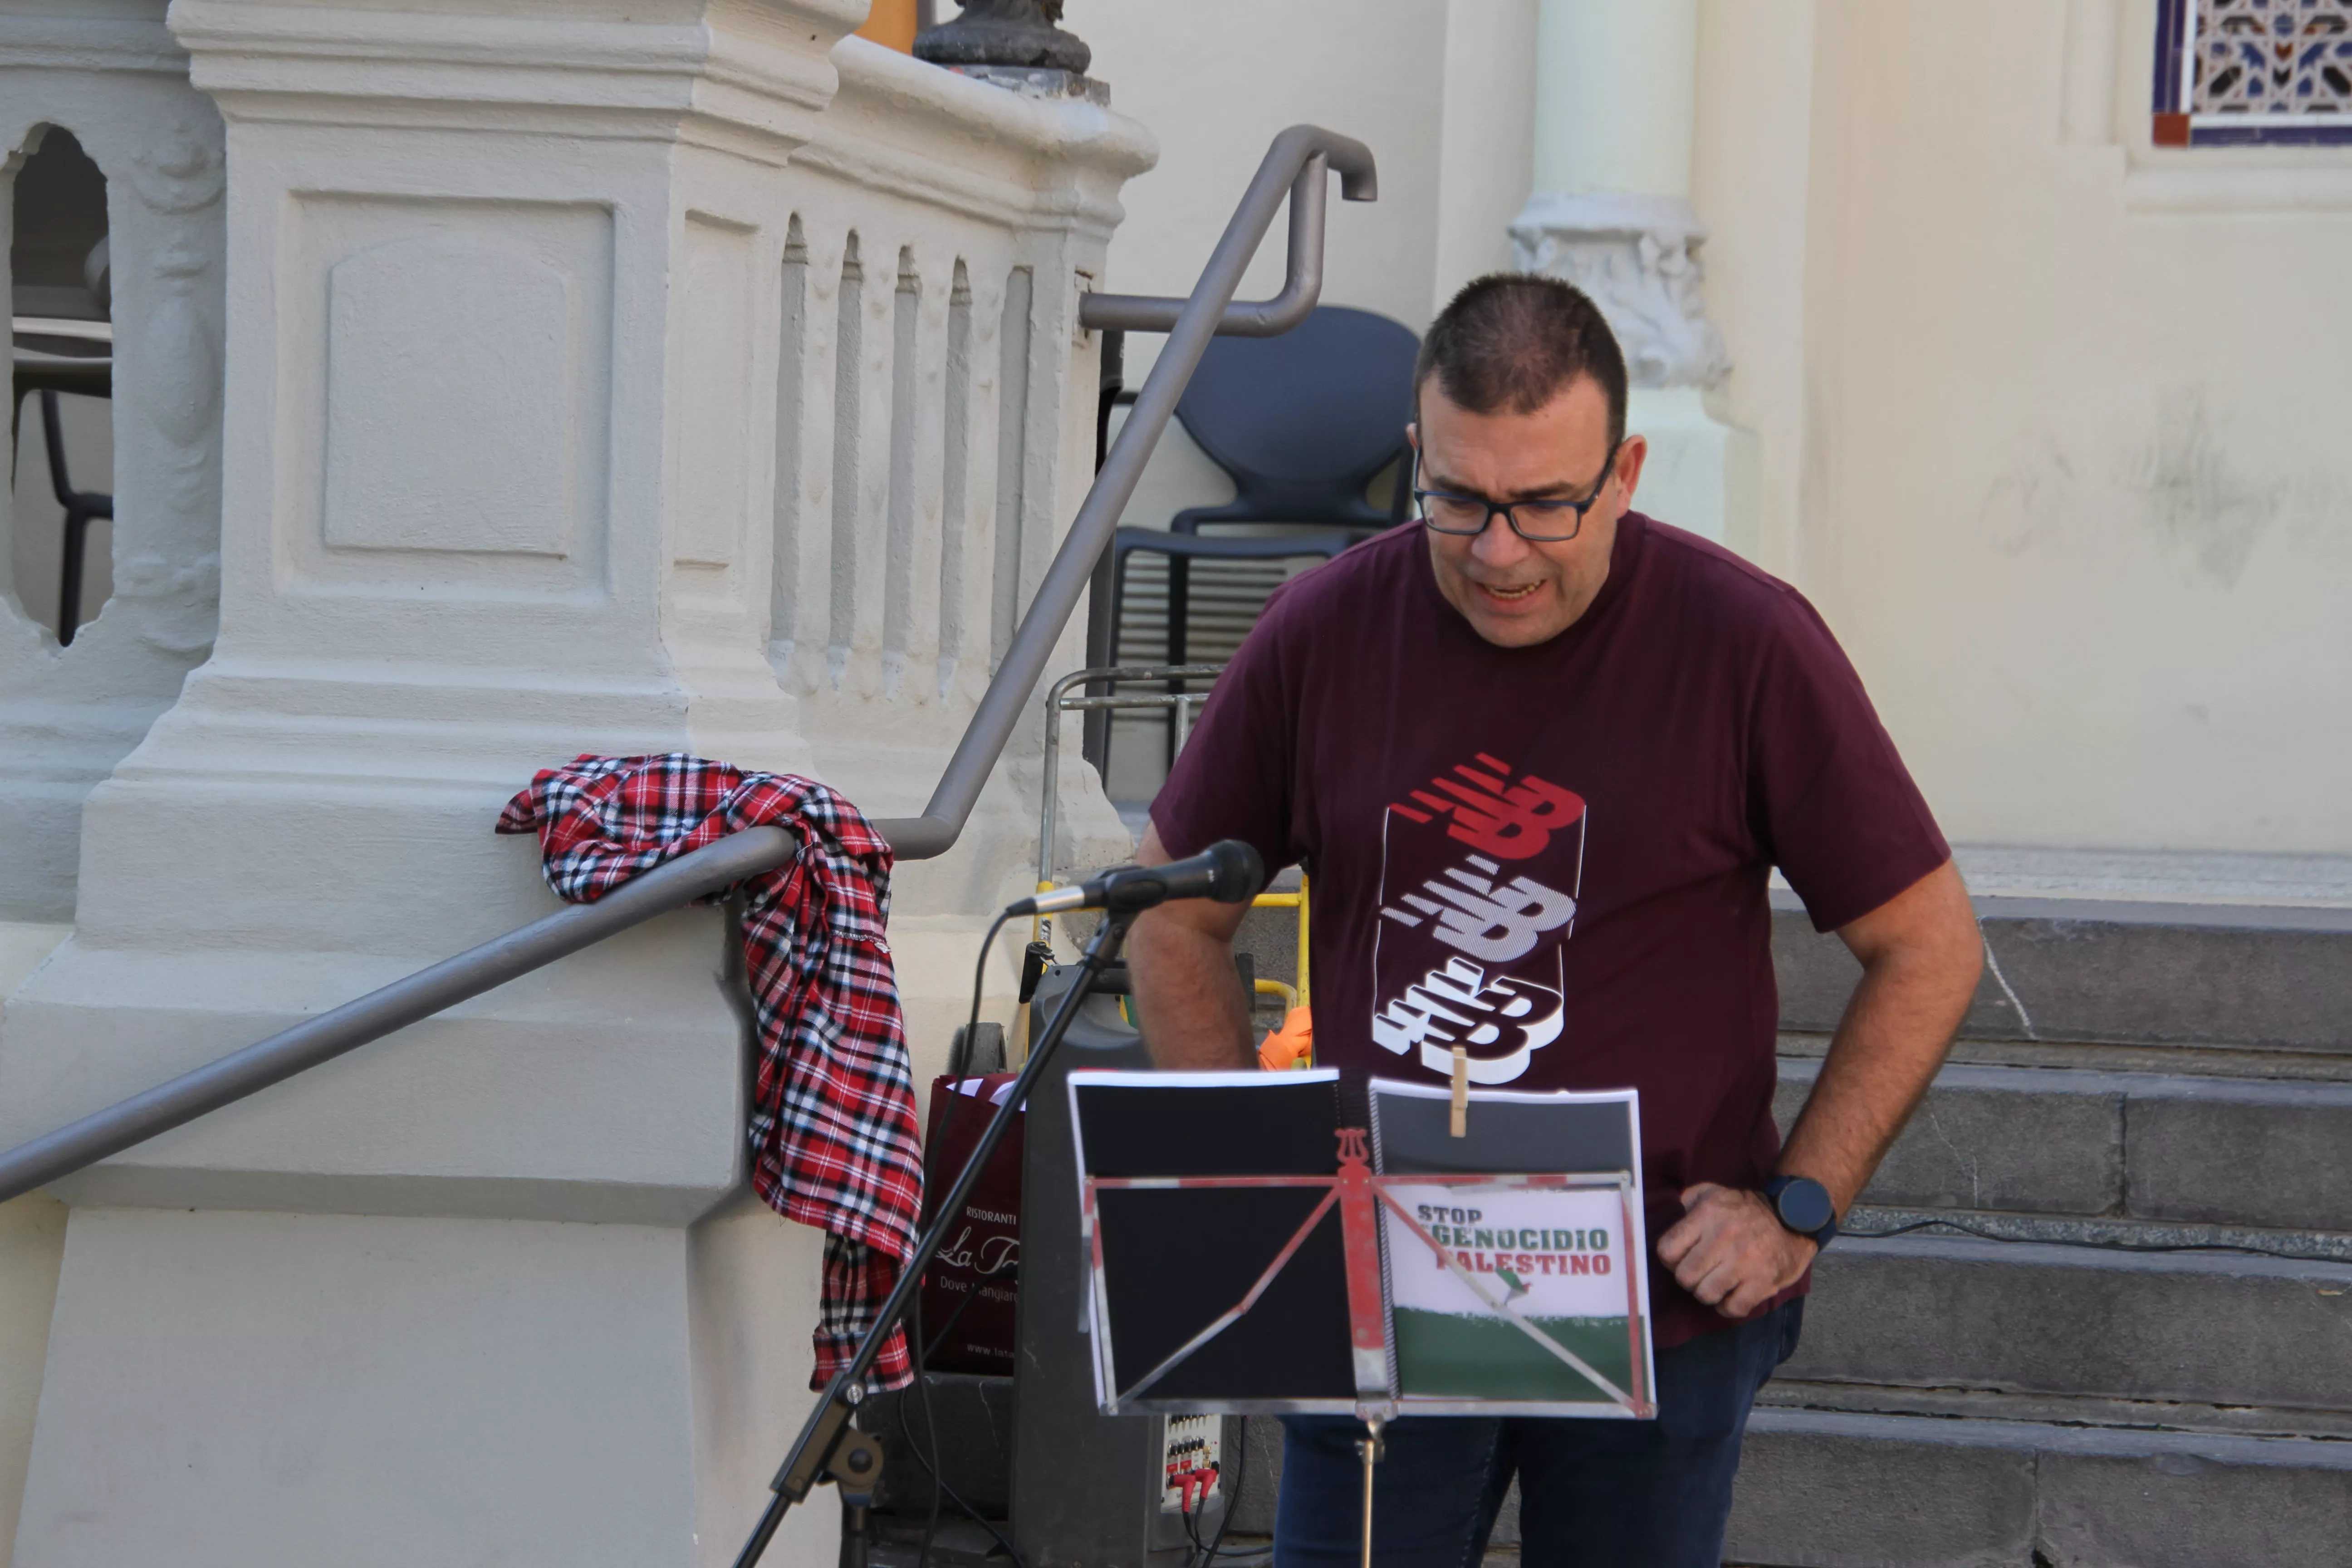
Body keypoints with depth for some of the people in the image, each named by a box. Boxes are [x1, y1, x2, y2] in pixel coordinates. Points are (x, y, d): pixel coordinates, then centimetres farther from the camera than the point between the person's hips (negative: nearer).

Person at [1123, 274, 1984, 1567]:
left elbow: (1926, 949, 0)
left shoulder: (1750, 648, -8)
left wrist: (1798, 1207, -7)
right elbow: (1174, 921, 11)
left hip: (1660, 1310, -1)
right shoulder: (1321, 635, -2)